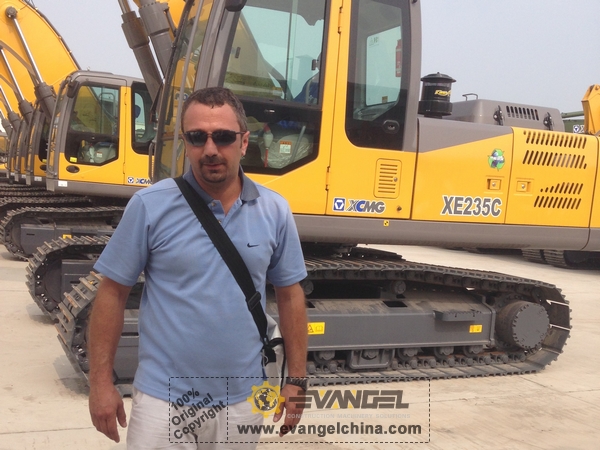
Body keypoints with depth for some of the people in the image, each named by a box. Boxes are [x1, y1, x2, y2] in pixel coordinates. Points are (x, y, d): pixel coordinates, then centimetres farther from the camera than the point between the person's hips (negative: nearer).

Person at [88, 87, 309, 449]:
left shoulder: (275, 211, -2)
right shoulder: (150, 205, -9)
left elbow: (290, 295, 6)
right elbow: (113, 293, -5)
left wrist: (297, 379, 5)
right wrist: (101, 383, -6)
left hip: (242, 401, 3)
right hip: (164, 400, -2)